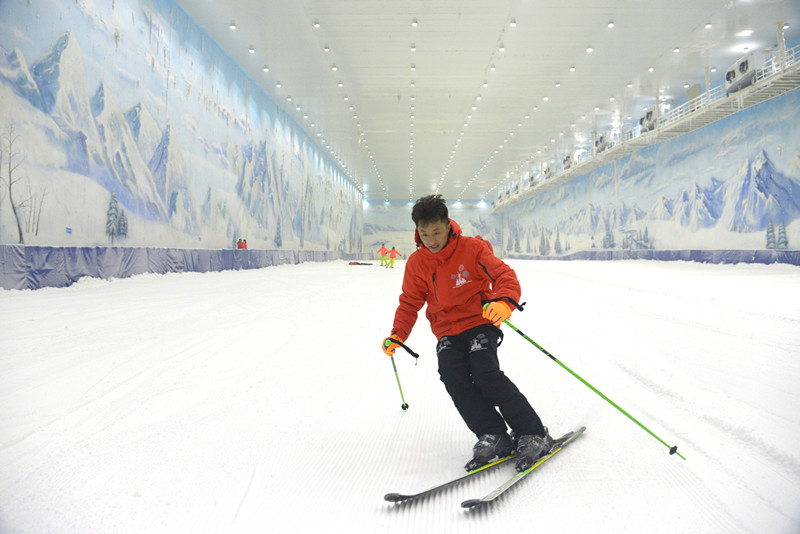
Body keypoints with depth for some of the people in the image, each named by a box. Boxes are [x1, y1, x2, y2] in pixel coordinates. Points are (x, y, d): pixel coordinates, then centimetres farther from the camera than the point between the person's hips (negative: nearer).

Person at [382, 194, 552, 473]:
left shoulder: (472, 249, -11)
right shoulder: (416, 263, 1)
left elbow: (504, 275, -13)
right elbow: (410, 302, 10)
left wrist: (504, 302, -35)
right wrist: (397, 334, -4)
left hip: (479, 321, -4)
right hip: (447, 331, 4)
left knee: (485, 374, -24)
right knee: (453, 377, -21)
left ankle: (533, 435, -13)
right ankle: (493, 436, -16)